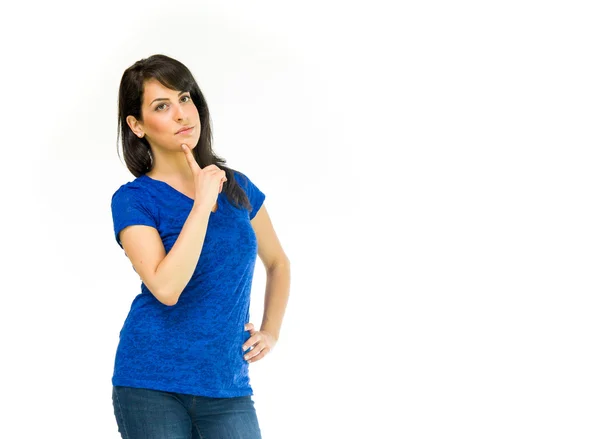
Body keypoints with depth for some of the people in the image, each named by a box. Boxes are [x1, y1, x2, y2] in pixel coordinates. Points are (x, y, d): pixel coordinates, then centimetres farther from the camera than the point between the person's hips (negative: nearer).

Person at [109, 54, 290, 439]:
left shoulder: (237, 187, 8)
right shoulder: (133, 200, -5)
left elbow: (278, 262, 26)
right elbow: (166, 288, -21)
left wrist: (271, 331, 14)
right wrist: (202, 202, -16)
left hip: (227, 385, 3)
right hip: (152, 385, -3)